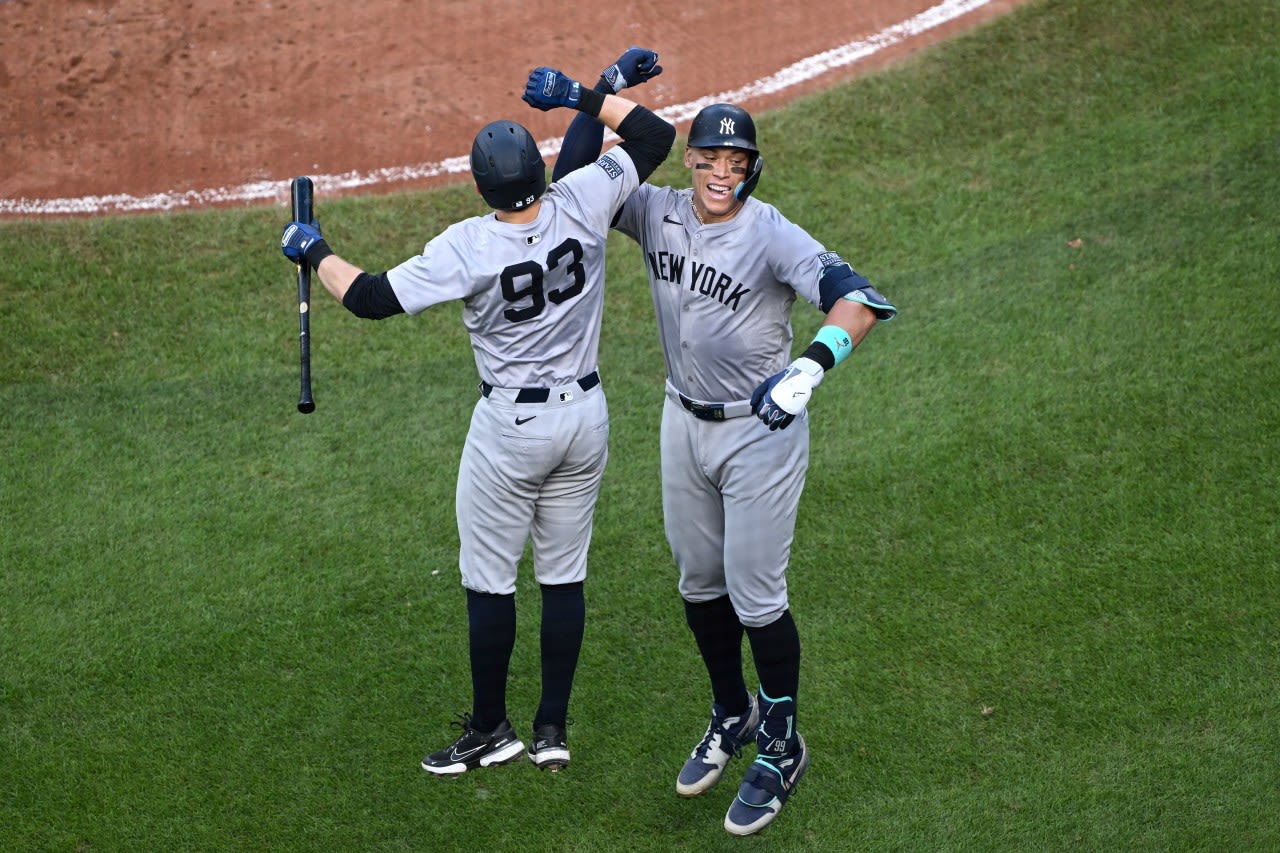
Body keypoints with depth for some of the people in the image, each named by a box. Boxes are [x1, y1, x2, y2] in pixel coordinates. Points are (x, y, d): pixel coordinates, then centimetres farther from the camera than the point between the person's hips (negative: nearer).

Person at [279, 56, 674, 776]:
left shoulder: (467, 247, -21)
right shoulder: (582, 203, -13)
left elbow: (372, 298, -17)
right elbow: (656, 135, -1)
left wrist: (314, 252, -1)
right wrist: (582, 96, 3)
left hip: (511, 426, -5)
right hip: (586, 415, 5)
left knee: (488, 578, 10)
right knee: (565, 574, 14)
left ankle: (490, 730, 20)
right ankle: (553, 730, 20)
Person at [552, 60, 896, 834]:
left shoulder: (772, 235, -23)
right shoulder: (659, 214, -5)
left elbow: (856, 301, -35)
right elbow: (572, 180, 1)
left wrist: (813, 366, -52)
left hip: (761, 430, -6)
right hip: (685, 422, 6)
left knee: (756, 596, 0)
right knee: (700, 583, 19)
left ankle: (782, 747, 20)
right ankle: (734, 716, 41)